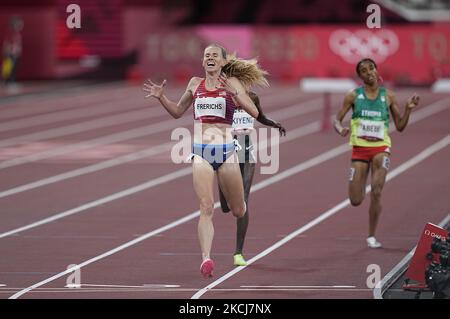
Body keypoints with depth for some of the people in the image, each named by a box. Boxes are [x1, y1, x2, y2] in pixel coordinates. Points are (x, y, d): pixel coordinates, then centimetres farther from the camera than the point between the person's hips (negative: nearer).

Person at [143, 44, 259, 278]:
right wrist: (161, 97, 7)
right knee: (206, 208, -15)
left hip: (226, 151, -1)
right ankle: (206, 259, -24)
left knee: (238, 211, 10)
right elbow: (177, 112, 24)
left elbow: (254, 112, -8)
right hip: (200, 153, 1)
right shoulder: (195, 83, 11)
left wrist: (235, 93, -21)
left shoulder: (232, 83, 2)